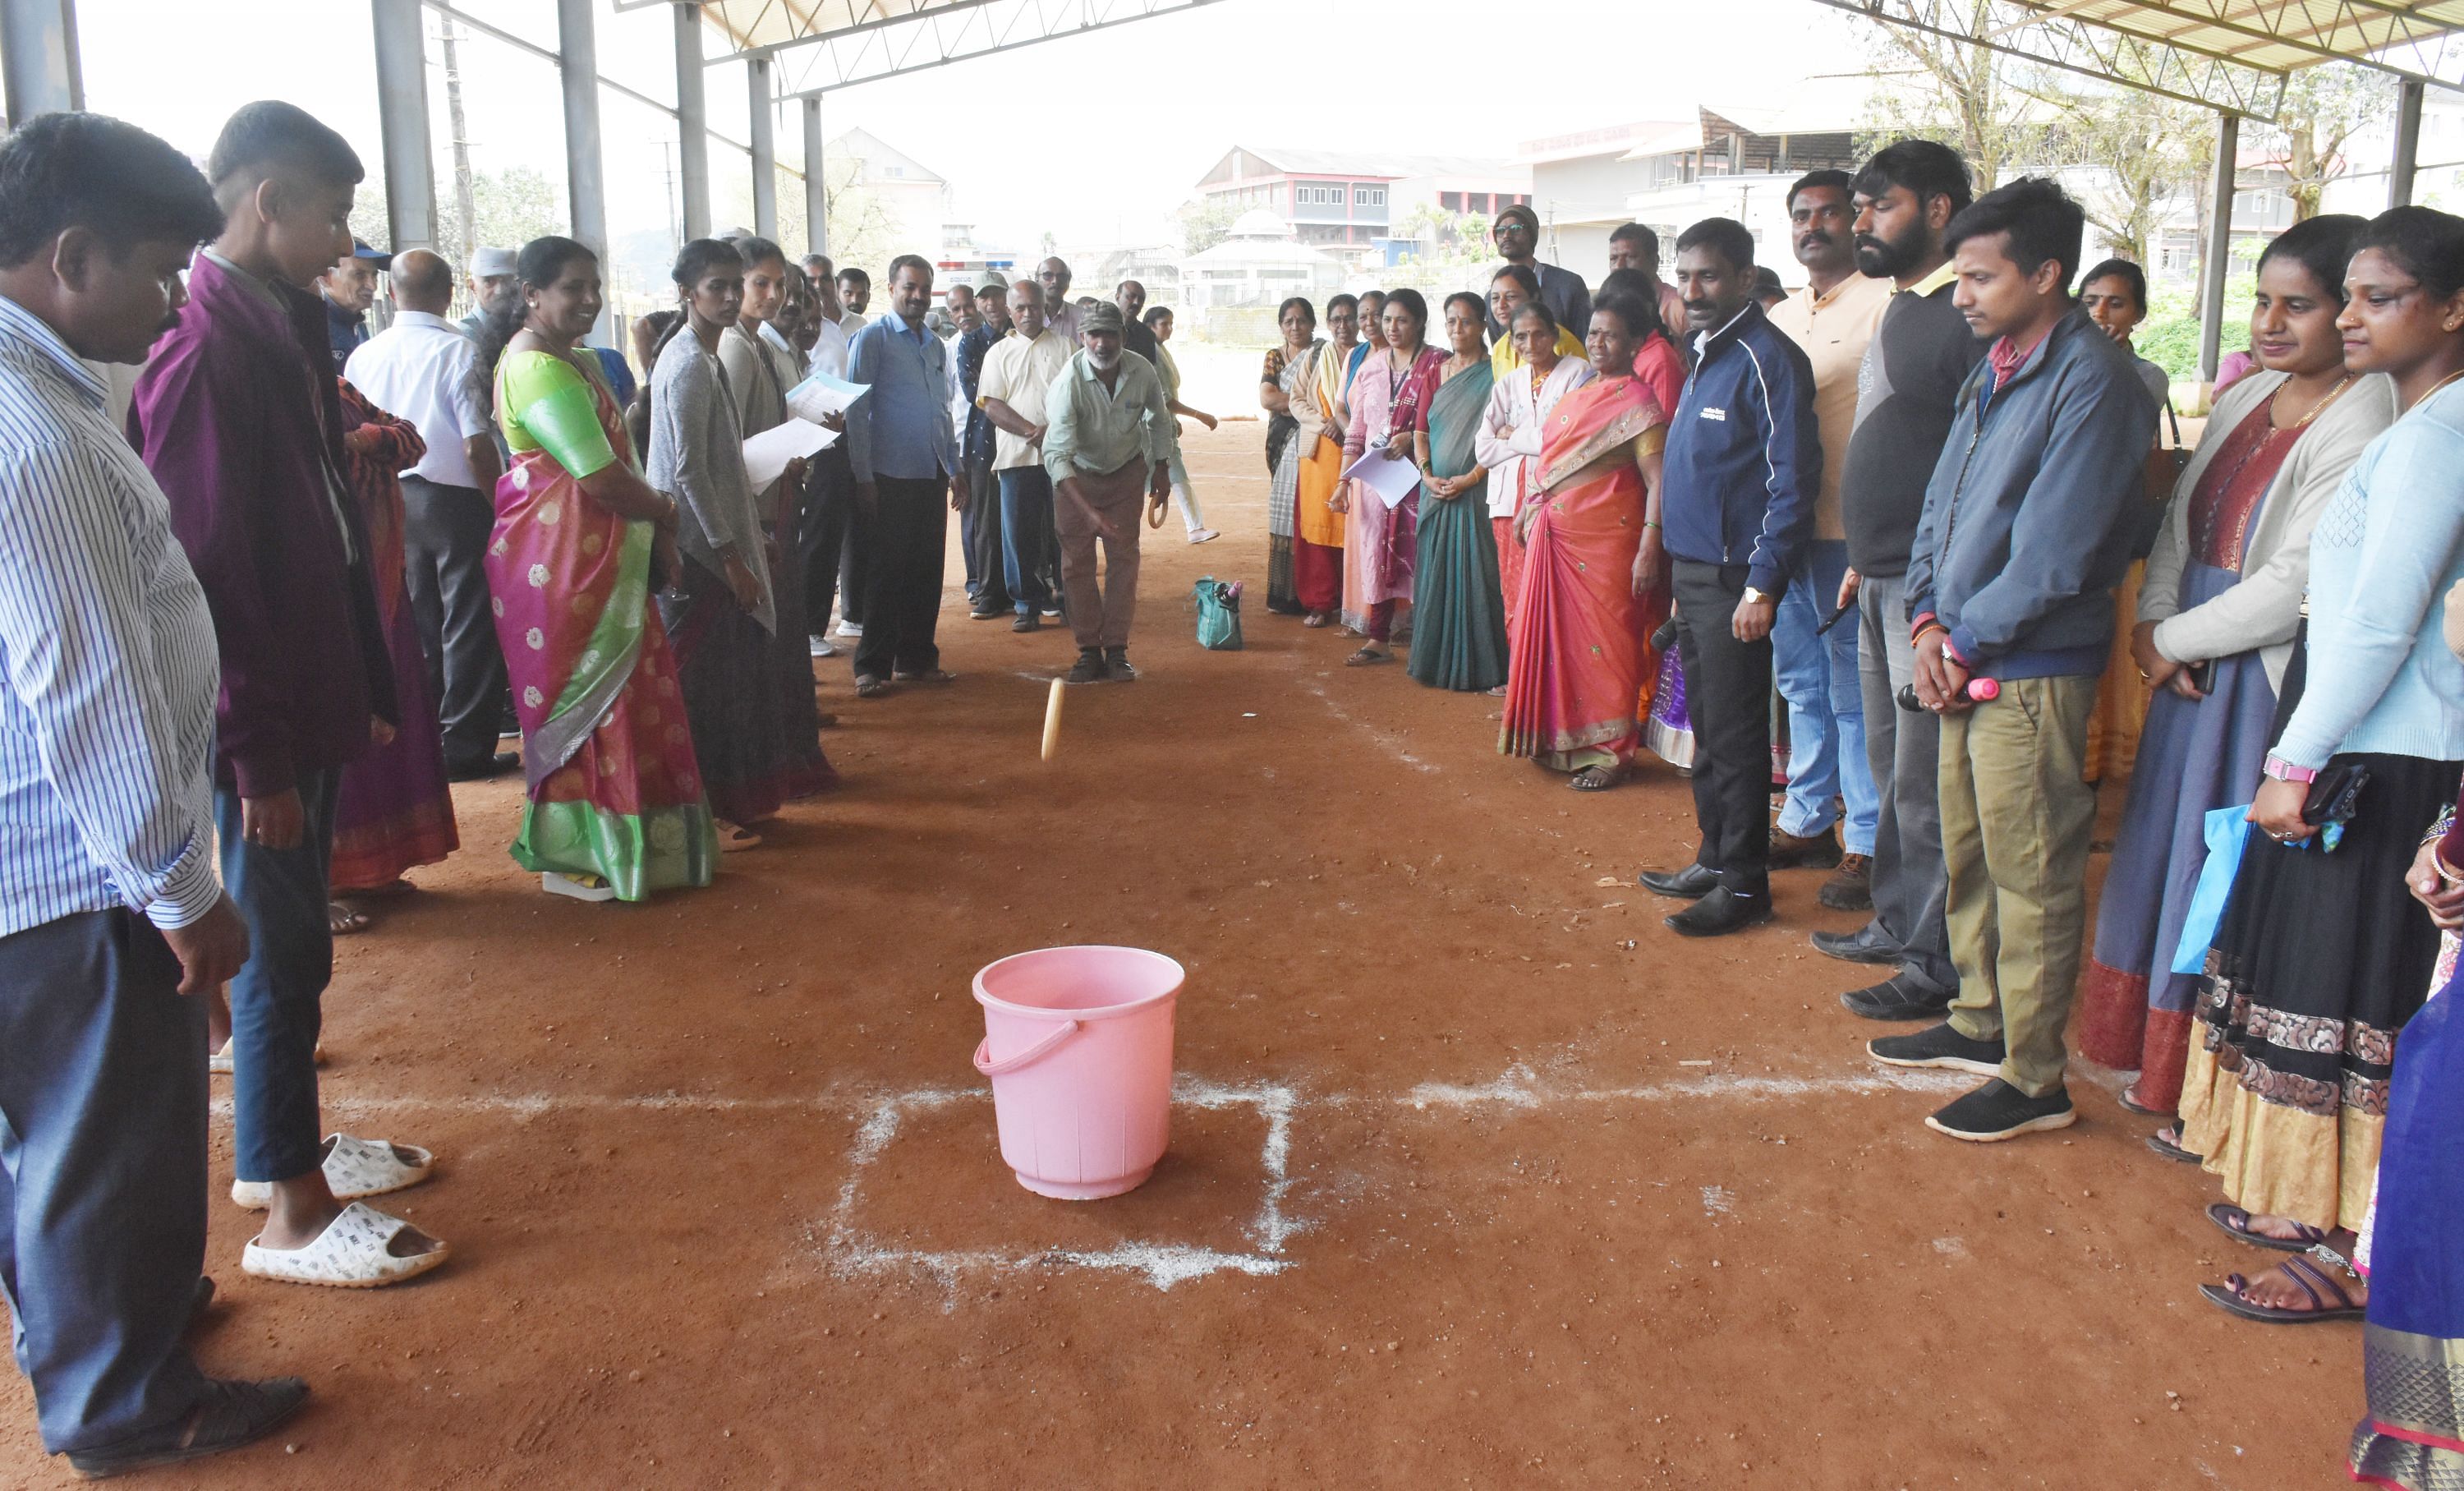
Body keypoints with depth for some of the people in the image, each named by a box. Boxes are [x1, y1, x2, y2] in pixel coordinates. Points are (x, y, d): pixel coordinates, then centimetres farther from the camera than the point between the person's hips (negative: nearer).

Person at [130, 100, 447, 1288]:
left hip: (310, 697, 9)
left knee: (294, 937, 19)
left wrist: (365, 690, 15)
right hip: (259, 719, -9)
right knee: (283, 949, 2)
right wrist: (258, 757, -18)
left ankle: (281, 1144, 35)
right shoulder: (202, 354, -19)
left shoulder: (282, 329, 9)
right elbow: (210, 575, -21)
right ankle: (290, 1211, 15)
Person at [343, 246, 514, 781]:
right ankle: (466, 747, 6)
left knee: (415, 622, 15)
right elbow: (477, 444, -17)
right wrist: (500, 505, -6)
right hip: (454, 498, -5)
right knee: (468, 624, 3)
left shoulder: (364, 355, 2)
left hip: (391, 499, 5)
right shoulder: (456, 351, -14)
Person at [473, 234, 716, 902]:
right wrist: (665, 512, -6)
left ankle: (583, 842, 26)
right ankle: (572, 858, 10)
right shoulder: (539, 369, -18)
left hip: (595, 554, 10)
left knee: (610, 693, 14)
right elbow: (602, 477, -23)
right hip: (560, 557, -10)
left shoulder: (574, 361, 15)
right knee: (585, 697, -2)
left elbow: (610, 458, 15)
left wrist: (656, 532, 4)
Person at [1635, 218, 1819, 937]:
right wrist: (1681, 576, 17)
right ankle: (1715, 858, 27)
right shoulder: (1705, 354, 14)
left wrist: (1762, 586, -21)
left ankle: (1744, 883, 8)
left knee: (1734, 734, -2)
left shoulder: (1767, 359, -14)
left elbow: (1792, 479, -18)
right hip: (1692, 572, 9)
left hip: (1733, 579, -9)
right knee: (1707, 726, 16)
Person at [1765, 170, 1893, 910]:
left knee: (1855, 694, -1)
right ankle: (1806, 821, 27)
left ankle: (1866, 844, 8)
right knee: (1801, 683, 15)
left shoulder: (1883, 306, -7)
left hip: (1848, 532, -7)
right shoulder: (1778, 317, 16)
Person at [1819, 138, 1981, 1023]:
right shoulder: (1899, 310, 16)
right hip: (1880, 582, 10)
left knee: (1927, 782, -3)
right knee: (1889, 765, 18)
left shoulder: (1972, 315, -15)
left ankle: (1938, 964, 7)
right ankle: (1896, 923, 31)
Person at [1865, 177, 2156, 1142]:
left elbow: (2053, 550, -19)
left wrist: (1965, 643, -11)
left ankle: (2035, 1080, 11)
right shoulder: (1991, 372, 12)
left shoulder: (2092, 380, -15)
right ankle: (1980, 1023, 35)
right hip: (1964, 664, 9)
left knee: (2031, 879, 0)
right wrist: (1928, 621, 0)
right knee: (1969, 856, 18)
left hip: (2033, 672, -8)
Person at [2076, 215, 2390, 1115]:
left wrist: (2177, 641, -10)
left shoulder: (2363, 424, -16)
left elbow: (2294, 586, -20)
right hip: (2192, 667, 8)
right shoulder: (2248, 399, 11)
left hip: (2270, 679, -8)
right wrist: (2154, 620, -3)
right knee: (2168, 849, 15)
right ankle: (2159, 1055, 31)